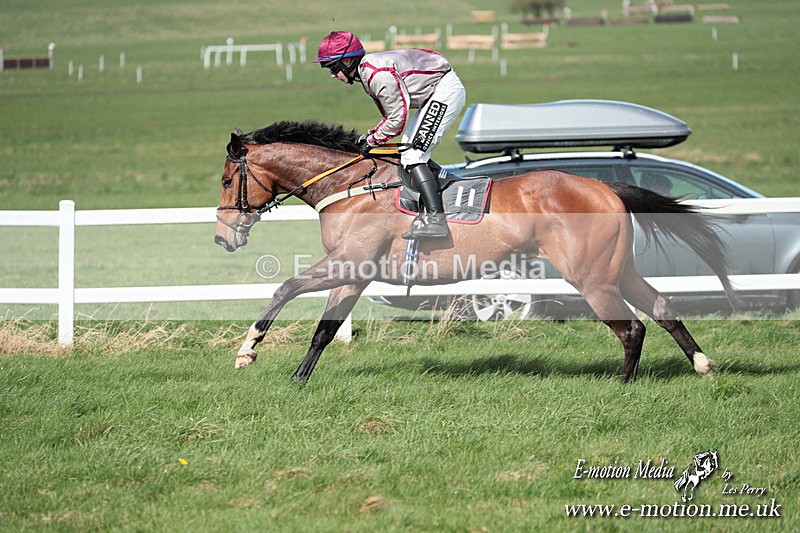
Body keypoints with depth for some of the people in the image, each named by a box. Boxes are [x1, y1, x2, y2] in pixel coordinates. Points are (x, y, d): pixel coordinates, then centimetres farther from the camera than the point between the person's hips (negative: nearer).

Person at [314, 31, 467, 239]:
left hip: (446, 90, -11)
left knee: (413, 156, -17)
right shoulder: (366, 71, 8)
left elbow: (397, 120, -21)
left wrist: (372, 141, -9)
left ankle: (436, 220, -27)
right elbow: (391, 115, 14)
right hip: (433, 94, 11)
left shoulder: (377, 74, -24)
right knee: (408, 152, 16)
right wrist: (368, 136, 3)